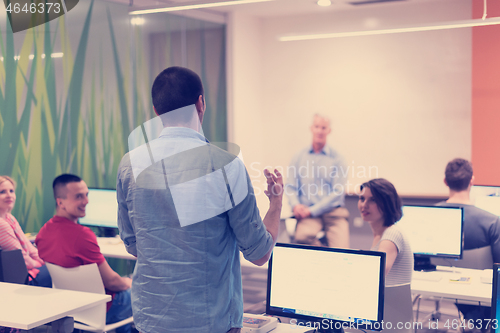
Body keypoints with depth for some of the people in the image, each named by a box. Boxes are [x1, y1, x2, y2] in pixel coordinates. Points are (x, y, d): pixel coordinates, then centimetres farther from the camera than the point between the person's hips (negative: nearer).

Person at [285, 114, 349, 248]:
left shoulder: (336, 158, 6)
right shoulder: (299, 157, 14)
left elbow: (338, 192, -1)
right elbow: (290, 186, 13)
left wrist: (312, 210, -10)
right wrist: (296, 205, -10)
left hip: (333, 211, -1)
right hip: (308, 212, 2)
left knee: (341, 250, -28)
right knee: (302, 236, -32)